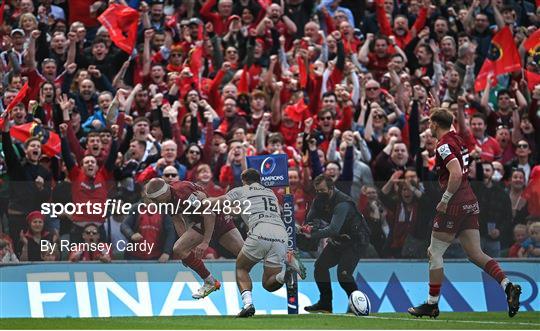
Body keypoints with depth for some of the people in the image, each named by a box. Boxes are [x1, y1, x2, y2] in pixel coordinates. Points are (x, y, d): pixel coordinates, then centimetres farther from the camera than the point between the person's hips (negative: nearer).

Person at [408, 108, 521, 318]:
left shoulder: (444, 146, -13)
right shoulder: (457, 140, 13)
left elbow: (456, 174, -26)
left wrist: (445, 200, -18)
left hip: (455, 204, -8)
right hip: (470, 203, 8)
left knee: (435, 253, 3)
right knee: (475, 254, 5)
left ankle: (432, 305, 9)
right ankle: (508, 287, -13)